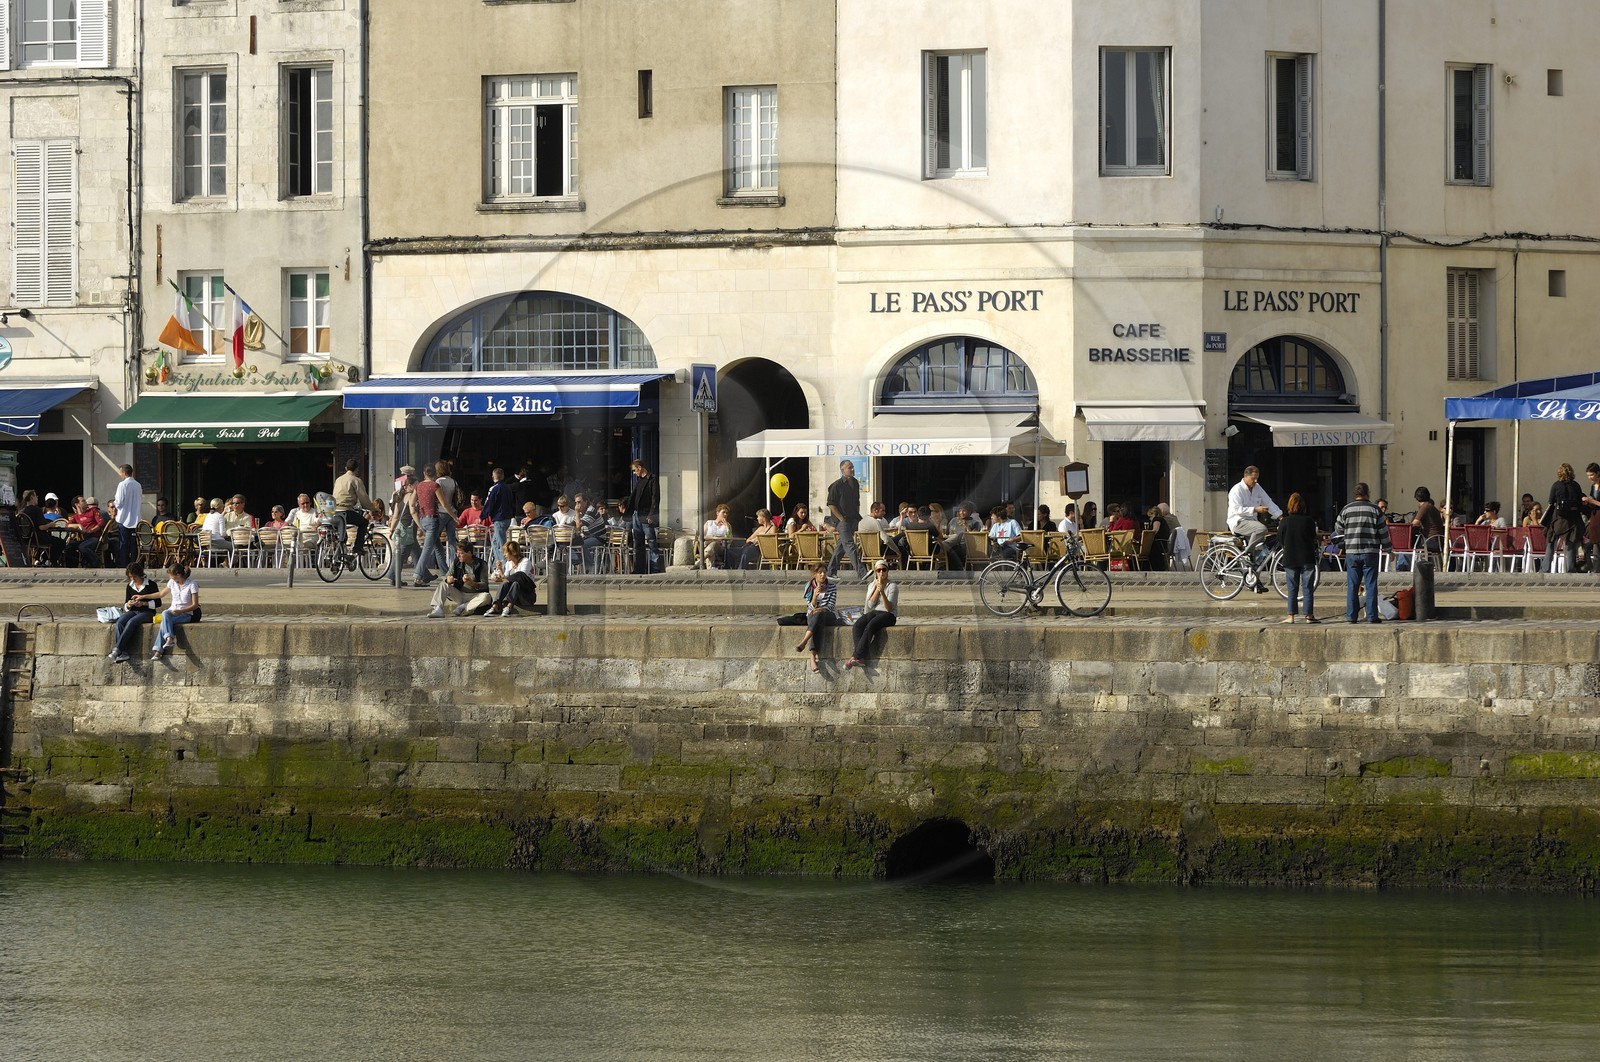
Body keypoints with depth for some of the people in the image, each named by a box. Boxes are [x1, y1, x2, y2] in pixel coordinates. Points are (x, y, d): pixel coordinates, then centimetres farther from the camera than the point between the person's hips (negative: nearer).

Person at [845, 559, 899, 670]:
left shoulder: (892, 586, -1)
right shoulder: (872, 586, 15)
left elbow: (890, 608, -12)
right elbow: (870, 604, 2)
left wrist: (882, 593, -26)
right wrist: (877, 589, -7)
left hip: (888, 615, -5)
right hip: (874, 613, 5)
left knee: (870, 626, -35)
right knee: (857, 625, -27)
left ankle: (857, 656, -40)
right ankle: (860, 656, -37)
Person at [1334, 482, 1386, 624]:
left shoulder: (1346, 510, 3)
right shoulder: (1375, 510, -2)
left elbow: (1338, 529, 13)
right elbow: (1383, 531, 1)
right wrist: (1386, 547, 12)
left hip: (1351, 552, 1)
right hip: (1370, 553, -1)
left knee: (1352, 586, 6)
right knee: (1371, 585, 2)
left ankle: (1351, 616, 4)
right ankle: (1372, 616, 1)